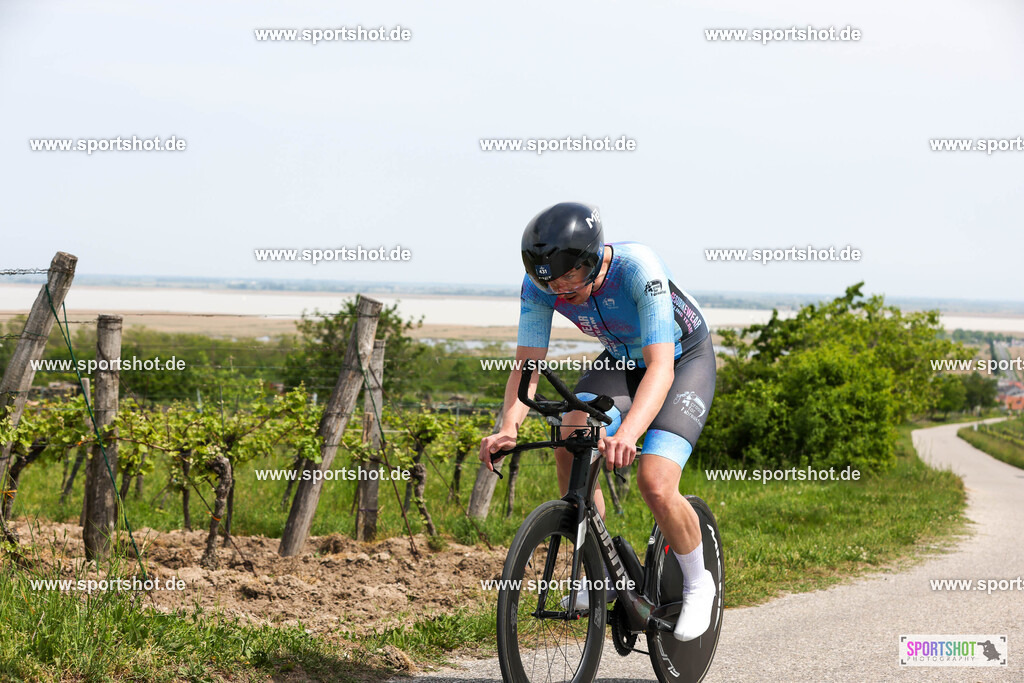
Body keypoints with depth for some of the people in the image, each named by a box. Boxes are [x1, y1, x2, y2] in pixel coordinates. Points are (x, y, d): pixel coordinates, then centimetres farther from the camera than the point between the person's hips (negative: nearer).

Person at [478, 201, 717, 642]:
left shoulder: (638, 268, -38)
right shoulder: (540, 284, -23)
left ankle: (697, 583, 5)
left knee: (654, 484, -22)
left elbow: (660, 368, -43)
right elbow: (527, 363, -20)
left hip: (684, 360, -5)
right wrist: (508, 428, -39)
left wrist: (627, 433, -59)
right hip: (620, 360, 5)